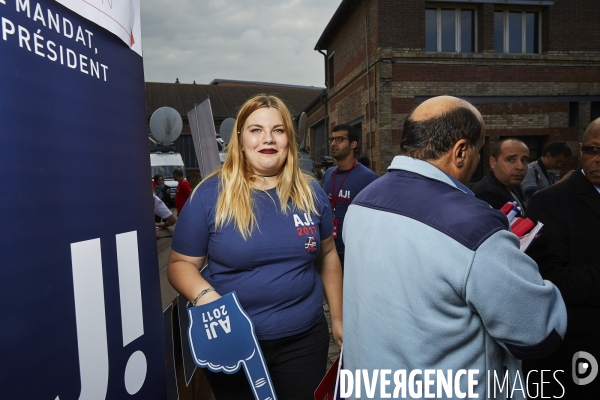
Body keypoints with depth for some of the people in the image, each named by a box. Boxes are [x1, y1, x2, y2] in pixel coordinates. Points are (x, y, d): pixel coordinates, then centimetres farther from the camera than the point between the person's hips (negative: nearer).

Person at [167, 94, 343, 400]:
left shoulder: (311, 192, -1)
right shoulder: (210, 194, -10)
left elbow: (327, 255, 9)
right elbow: (181, 264, -4)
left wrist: (337, 318, 11)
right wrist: (204, 295, -24)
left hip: (305, 339, 3)